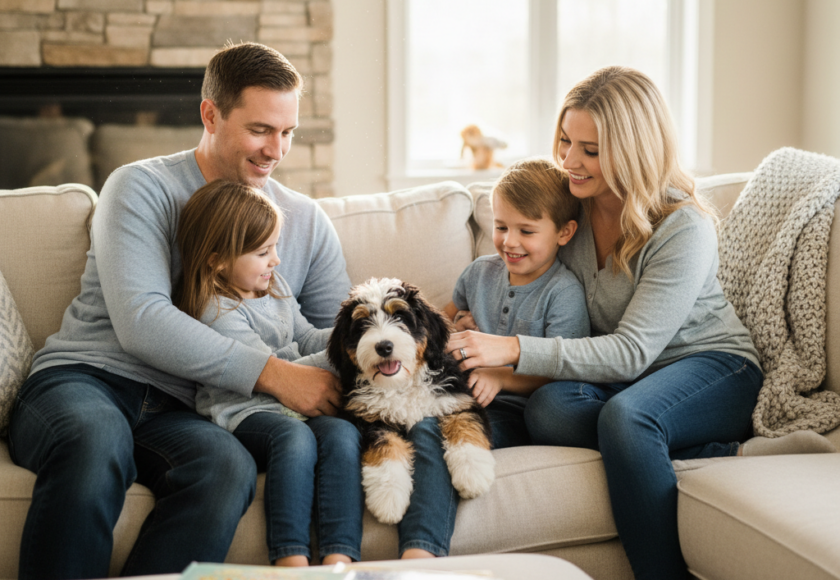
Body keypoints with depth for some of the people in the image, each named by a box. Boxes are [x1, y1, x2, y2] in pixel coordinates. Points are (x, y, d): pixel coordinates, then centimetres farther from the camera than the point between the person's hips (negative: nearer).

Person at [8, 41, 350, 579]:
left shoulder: (306, 221, 18)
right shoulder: (142, 188, 2)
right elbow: (140, 324, -12)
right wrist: (270, 372, -17)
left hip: (180, 411, 3)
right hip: (84, 377, -3)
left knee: (230, 466, -34)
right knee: (96, 441, -40)